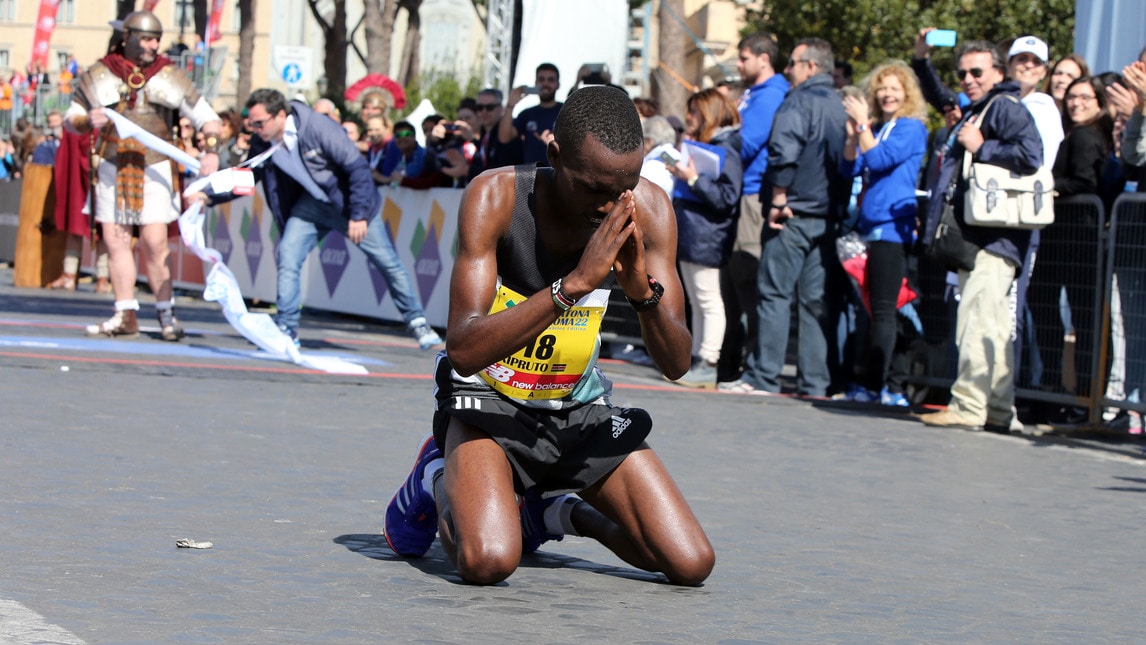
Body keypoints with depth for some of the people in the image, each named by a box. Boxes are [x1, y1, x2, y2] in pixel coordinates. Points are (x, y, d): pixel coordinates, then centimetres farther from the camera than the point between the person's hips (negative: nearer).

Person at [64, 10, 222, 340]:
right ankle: (126, 316, 9)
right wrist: (88, 121, -14)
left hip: (154, 170, -2)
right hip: (113, 168, 2)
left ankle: (166, 313, 3)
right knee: (116, 241, 2)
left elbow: (206, 117, 2)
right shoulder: (100, 75, 2)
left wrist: (212, 151, -15)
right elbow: (71, 118, 9)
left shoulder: (169, 75, 0)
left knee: (155, 243, -8)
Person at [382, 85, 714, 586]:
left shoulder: (648, 209, -14)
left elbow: (676, 364, -12)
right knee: (488, 560, -30)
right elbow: (464, 351, -33)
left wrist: (643, 290, -33)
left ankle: (560, 510, 20)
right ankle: (438, 480, 6)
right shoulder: (495, 197, -25)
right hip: (488, 399, -4)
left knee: (692, 564, -8)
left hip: (580, 408, 4)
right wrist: (574, 283, -42)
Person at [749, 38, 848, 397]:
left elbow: (784, 151, -21)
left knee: (775, 293, -5)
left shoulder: (799, 102, -9)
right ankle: (814, 381, 6)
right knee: (815, 299, 7)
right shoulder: (839, 108, 14)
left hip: (794, 213, -7)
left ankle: (766, 376, -7)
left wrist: (779, 197, -15)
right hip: (827, 215, 7)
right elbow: (847, 160, 17)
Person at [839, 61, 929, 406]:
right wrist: (853, 134, -2)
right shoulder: (877, 128, 17)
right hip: (874, 227, 8)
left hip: (893, 226, -8)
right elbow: (851, 168, 11)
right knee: (879, 309, 8)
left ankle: (876, 385, -9)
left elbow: (879, 159, -15)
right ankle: (892, 386, 10)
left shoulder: (911, 128, -4)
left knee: (883, 309, -9)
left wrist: (862, 125, -11)